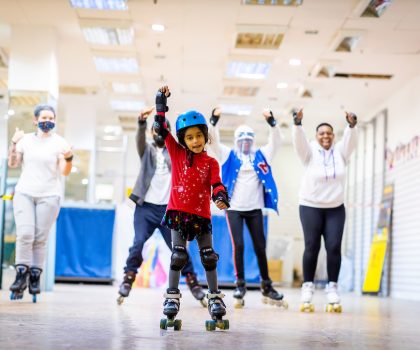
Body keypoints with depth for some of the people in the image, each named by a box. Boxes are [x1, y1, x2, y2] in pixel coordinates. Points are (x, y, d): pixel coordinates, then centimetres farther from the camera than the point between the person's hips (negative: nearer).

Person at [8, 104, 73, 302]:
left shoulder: (59, 143, 1)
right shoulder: (26, 140, 8)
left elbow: (65, 172, -4)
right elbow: (12, 164, 9)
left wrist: (68, 158, -23)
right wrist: (14, 144, -6)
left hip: (49, 196, -1)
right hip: (24, 193, 1)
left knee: (41, 238, -4)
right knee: (25, 233, -12)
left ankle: (35, 276, 2)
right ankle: (22, 273, -4)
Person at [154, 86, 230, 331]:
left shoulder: (211, 163, 4)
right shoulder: (177, 153, 5)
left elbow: (216, 184, -8)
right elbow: (162, 129, 4)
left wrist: (222, 197, -29)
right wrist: (161, 104, 3)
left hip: (202, 215, 1)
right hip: (179, 212, -1)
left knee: (208, 257, 6)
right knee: (178, 256, -1)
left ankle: (215, 298, 16)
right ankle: (172, 297, 7)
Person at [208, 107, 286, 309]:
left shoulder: (261, 156, 9)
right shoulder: (228, 155, 5)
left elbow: (276, 142, 1)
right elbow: (214, 141, -7)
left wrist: (271, 122, -13)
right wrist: (214, 121, -21)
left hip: (255, 209, 2)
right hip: (234, 208, -2)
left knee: (260, 247, 6)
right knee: (238, 246, -8)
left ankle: (267, 288, 16)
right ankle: (240, 286, 3)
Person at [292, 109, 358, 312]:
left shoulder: (340, 151, 3)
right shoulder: (310, 152, -3)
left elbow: (351, 141, -14)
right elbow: (299, 141, -20)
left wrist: (352, 125, -35)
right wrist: (297, 124, -40)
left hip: (336, 208, 2)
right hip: (310, 206, -2)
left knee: (334, 247, -4)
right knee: (312, 247, -4)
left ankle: (332, 289, 1)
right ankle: (307, 288, 4)